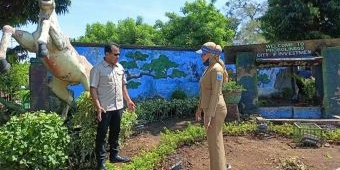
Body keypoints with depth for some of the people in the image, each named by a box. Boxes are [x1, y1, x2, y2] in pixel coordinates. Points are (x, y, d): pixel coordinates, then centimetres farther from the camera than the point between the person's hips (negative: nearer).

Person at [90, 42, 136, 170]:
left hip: (118, 107, 7)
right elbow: (93, 89, -14)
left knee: (115, 133, 17)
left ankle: (114, 156, 32)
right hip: (105, 108, -6)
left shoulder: (120, 67, 9)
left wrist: (128, 100, 16)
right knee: (102, 134, 4)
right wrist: (98, 106, -21)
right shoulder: (97, 69, -11)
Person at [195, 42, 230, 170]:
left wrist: (209, 115, -22)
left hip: (215, 110, -10)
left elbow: (216, 93, -21)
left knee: (214, 143, 0)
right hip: (209, 109, 10)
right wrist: (200, 108, 20)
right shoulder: (209, 68, 13)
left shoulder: (216, 69, -17)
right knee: (214, 141, 19)